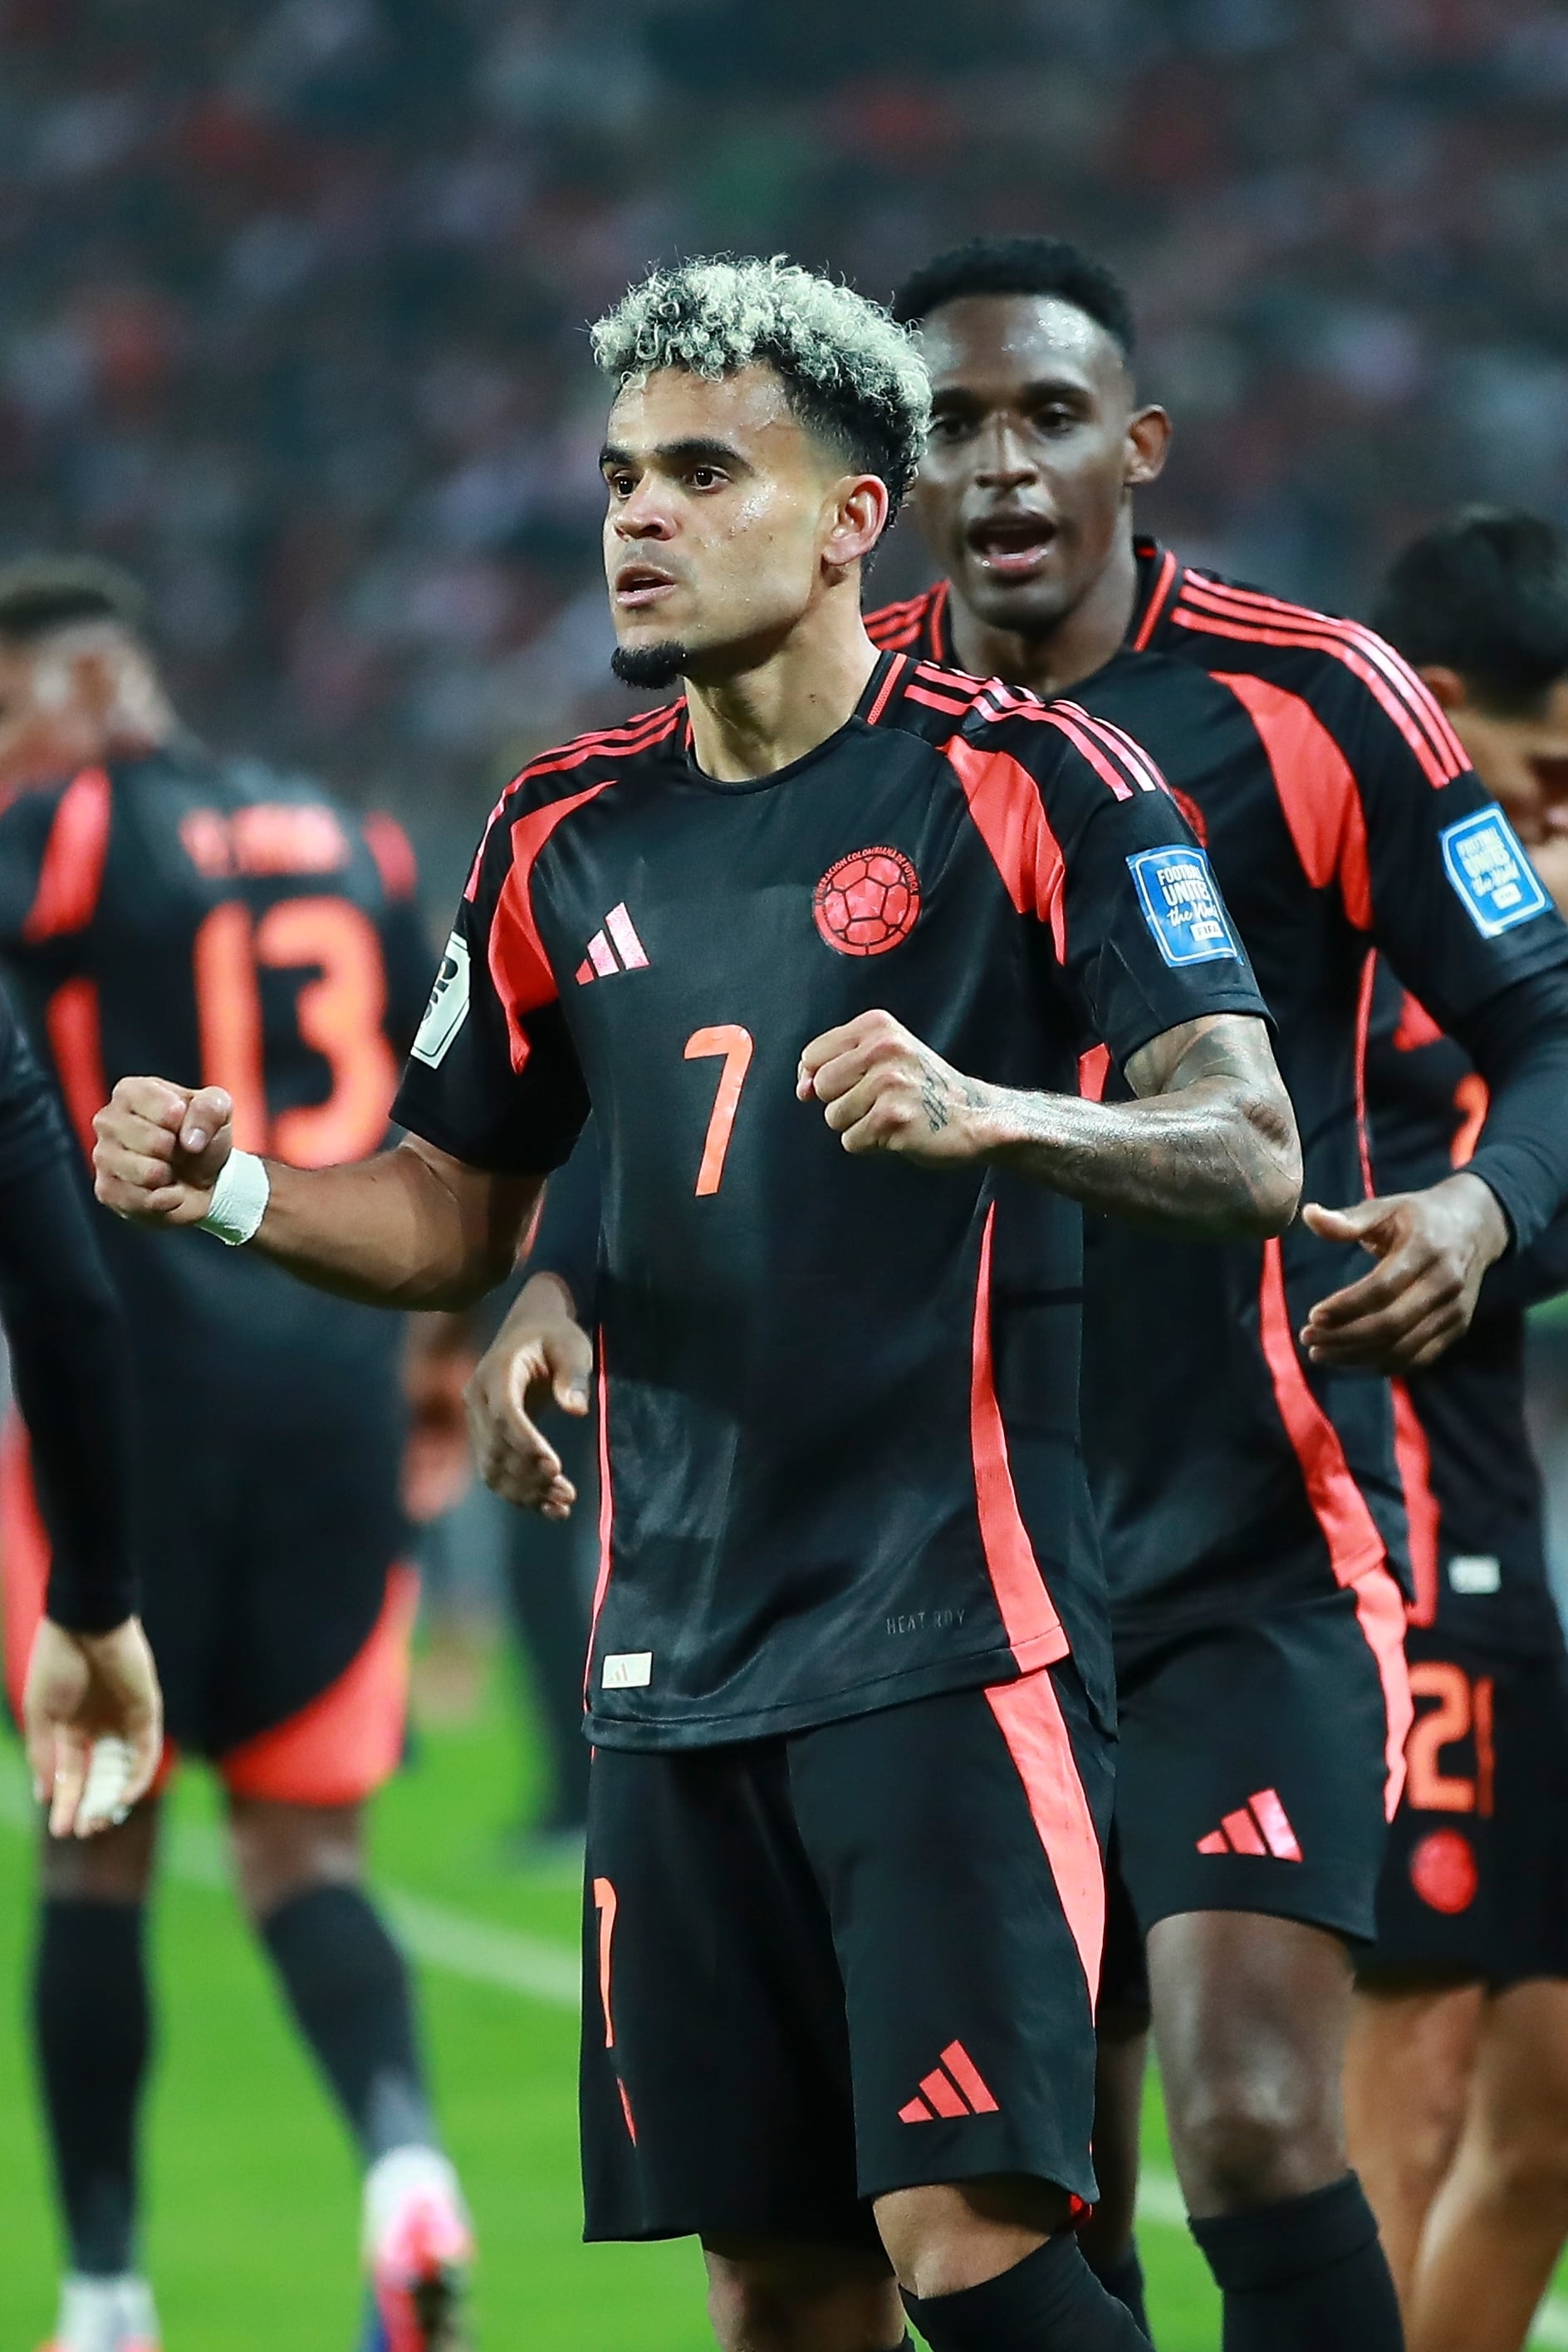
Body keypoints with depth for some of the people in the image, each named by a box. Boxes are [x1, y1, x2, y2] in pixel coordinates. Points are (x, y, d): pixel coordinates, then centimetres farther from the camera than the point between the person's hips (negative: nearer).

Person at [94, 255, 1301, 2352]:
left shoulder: (1036, 784, -4)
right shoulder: (568, 838, 13)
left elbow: (1250, 1145, -12)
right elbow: (457, 1220, 21)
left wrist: (991, 1114, -30)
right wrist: (231, 1190, 1)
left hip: (950, 1632, -5)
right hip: (679, 1663, 5)